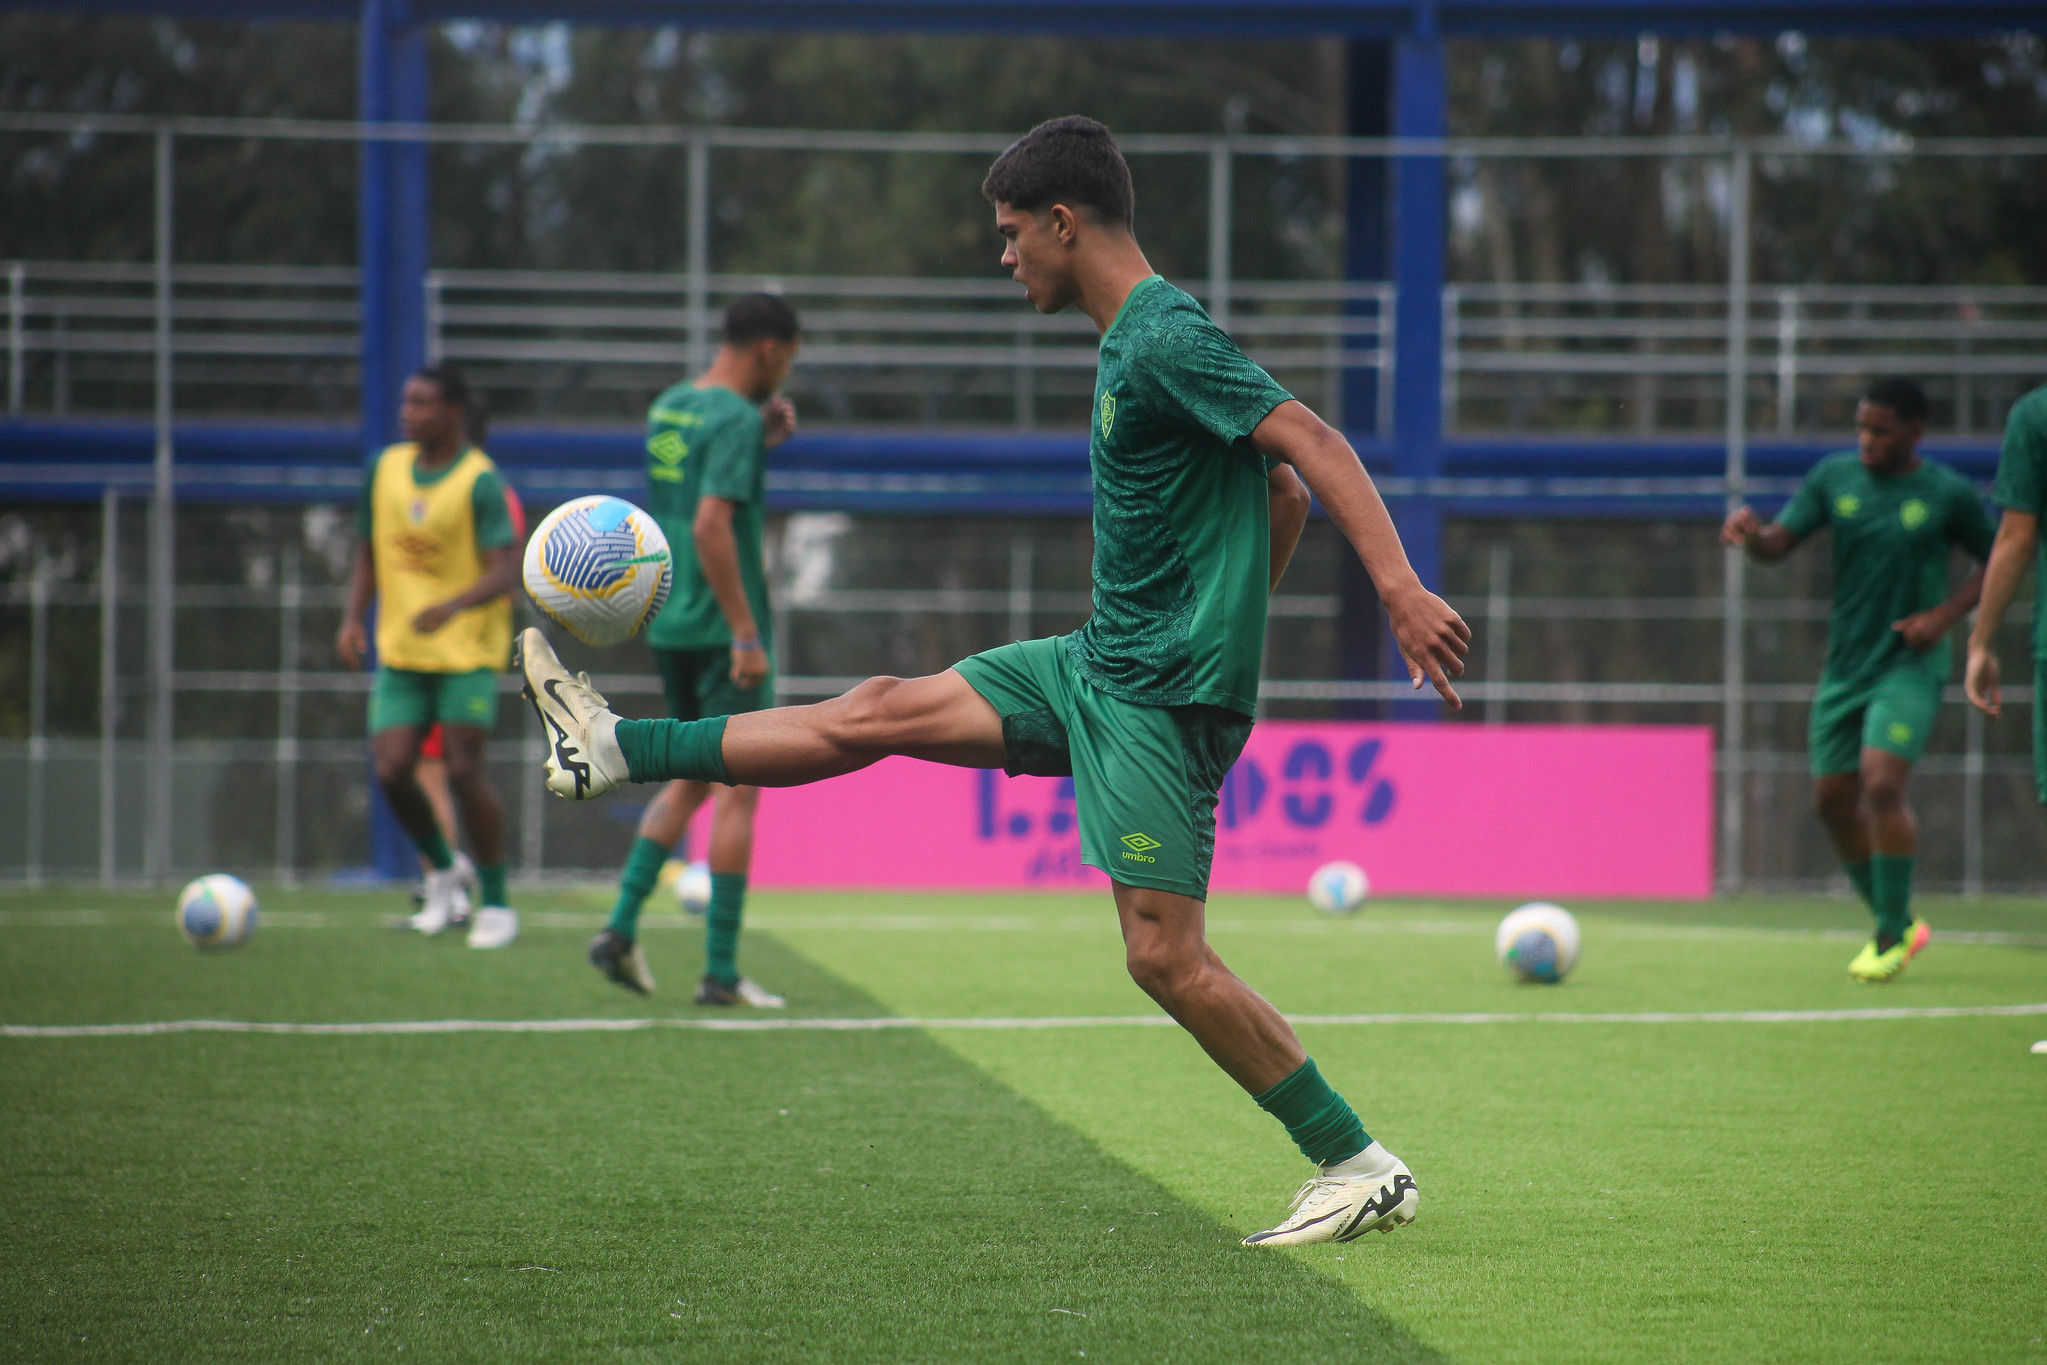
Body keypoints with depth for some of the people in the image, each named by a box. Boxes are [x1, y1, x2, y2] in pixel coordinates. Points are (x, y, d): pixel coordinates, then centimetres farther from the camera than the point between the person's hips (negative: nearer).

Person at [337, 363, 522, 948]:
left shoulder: (480, 482, -11)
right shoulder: (385, 467, 7)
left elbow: (506, 571, -20)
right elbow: (369, 553, 17)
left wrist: (452, 607, -36)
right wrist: (353, 619, 2)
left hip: (467, 651, -5)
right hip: (399, 652, 5)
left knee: (463, 769, -13)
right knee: (391, 770, -6)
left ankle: (496, 904, 2)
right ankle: (443, 873, 20)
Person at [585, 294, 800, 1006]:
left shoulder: (668, 409, 12)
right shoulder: (736, 418, -14)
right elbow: (711, 526, -23)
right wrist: (747, 636, -22)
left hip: (669, 627, 8)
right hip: (722, 629, -8)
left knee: (691, 779, 20)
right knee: (739, 791, -1)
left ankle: (621, 926, 8)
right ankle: (721, 970, 0)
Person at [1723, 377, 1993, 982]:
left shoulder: (1948, 494, -5)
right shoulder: (1834, 477, 2)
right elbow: (1778, 544, -3)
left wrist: (1945, 615, -9)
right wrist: (1749, 532, -27)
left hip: (1909, 665, -5)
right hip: (1845, 665, 5)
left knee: (1882, 783, -20)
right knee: (1833, 799, 8)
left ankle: (1892, 937, -7)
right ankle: (1896, 924, 25)